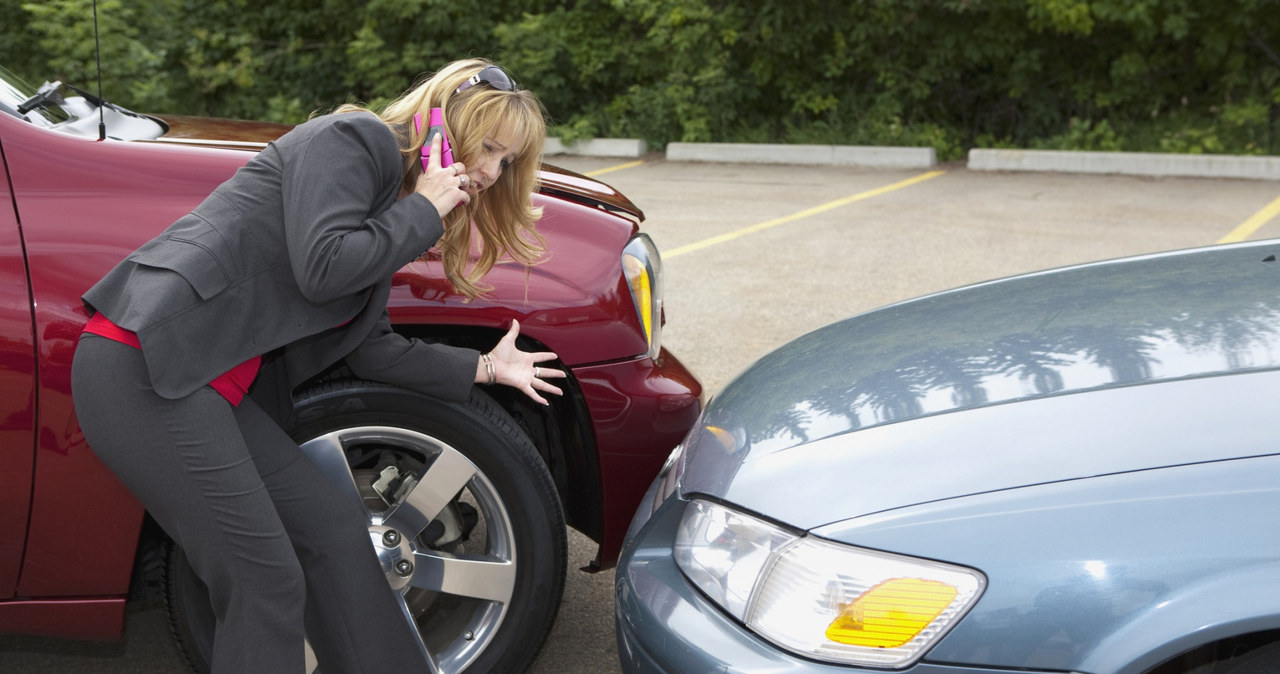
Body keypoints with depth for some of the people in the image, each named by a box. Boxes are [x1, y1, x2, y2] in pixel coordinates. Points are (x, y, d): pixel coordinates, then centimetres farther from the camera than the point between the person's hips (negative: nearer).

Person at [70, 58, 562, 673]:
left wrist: (483, 368, 25)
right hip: (143, 370, -10)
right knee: (267, 581, -8)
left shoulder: (390, 196, 22)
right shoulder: (353, 137, -5)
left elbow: (368, 349, 21)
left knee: (334, 531, 11)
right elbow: (321, 270, -19)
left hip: (215, 387, 10)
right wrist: (423, 211, -6)